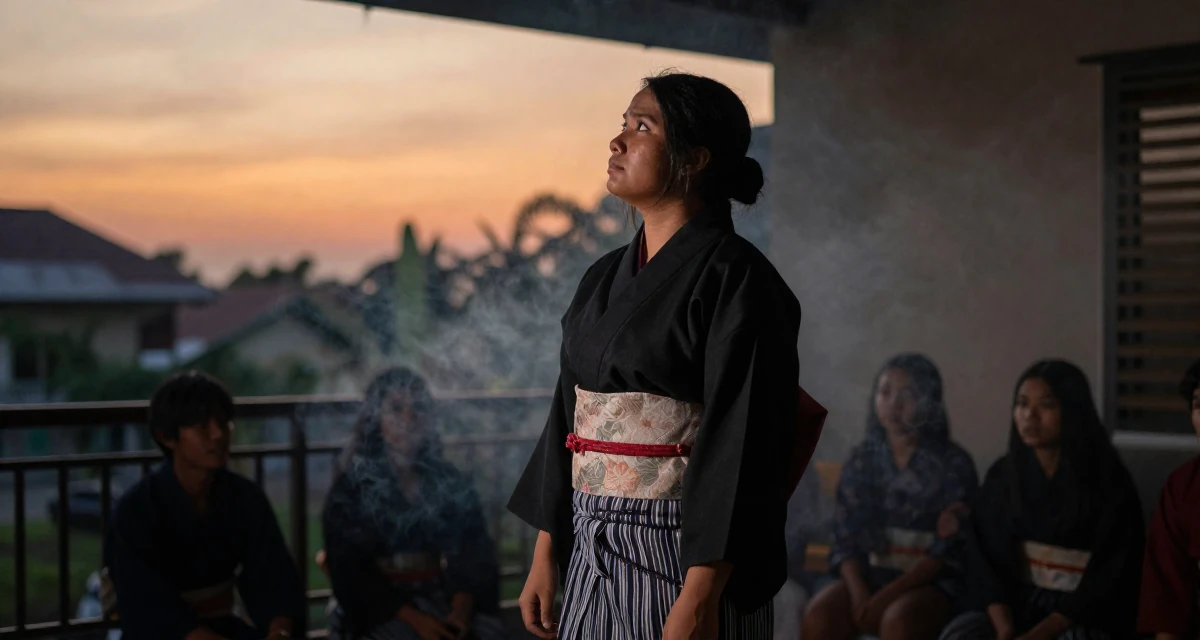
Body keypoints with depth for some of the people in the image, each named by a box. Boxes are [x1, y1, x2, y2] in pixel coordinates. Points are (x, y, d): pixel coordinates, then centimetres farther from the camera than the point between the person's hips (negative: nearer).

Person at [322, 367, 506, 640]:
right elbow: (349, 572, -3)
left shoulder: (452, 482, 11)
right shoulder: (351, 489, 4)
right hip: (384, 609, -2)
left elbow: (475, 554, 4)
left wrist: (461, 610, -16)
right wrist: (413, 618, -15)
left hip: (447, 599, 2)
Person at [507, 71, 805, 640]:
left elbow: (740, 447, -18)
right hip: (594, 554, 7)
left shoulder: (734, 279, -13)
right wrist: (546, 554, 12)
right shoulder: (605, 279, 10)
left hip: (685, 563, -7)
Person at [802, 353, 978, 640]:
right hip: (868, 576, 3)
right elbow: (845, 538, 6)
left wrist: (889, 594, -19)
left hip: (930, 583, -3)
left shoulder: (953, 465, -4)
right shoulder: (861, 460, 7)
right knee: (819, 617, -27)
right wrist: (858, 590, -14)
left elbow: (949, 551, -9)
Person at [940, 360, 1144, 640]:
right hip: (1017, 602, 4)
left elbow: (1109, 577, -12)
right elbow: (985, 559, 1)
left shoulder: (1108, 480, -8)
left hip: (1087, 614, -3)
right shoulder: (1002, 475, 5)